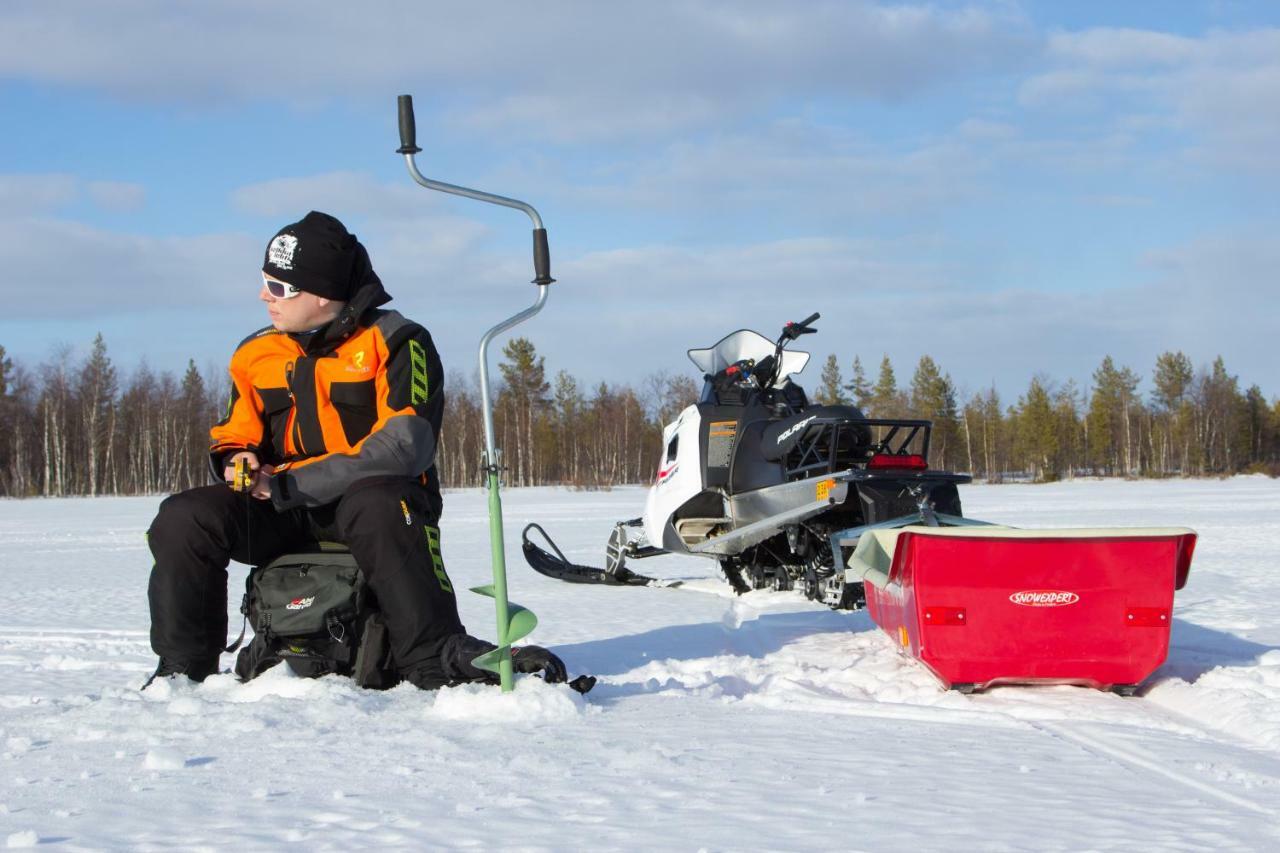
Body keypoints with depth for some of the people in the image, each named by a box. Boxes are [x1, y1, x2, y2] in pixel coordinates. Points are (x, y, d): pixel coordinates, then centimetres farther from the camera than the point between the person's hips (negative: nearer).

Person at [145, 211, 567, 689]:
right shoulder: (255, 354, 11)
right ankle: (184, 666, -8)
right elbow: (233, 436, 20)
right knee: (184, 519, -20)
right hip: (283, 514, 5)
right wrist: (238, 461, -8)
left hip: (376, 497, -5)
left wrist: (295, 483, -22)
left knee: (374, 505, -41)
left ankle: (437, 657, -41)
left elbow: (406, 445, -20)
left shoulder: (396, 343, -7)